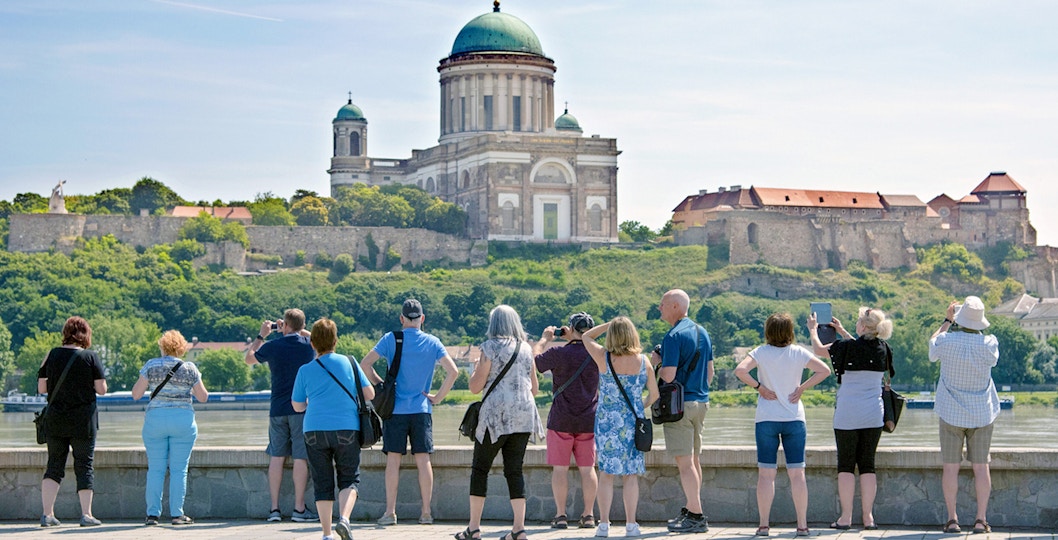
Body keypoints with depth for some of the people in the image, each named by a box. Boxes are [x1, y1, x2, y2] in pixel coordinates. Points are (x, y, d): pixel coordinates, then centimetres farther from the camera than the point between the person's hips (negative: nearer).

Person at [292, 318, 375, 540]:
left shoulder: (305, 370, 2)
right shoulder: (349, 362, 2)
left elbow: (297, 406, 11)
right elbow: (370, 393, 6)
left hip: (314, 431, 1)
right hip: (346, 428, -1)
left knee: (322, 484, 8)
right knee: (349, 479, 8)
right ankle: (344, 518, -16)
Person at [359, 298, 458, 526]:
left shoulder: (391, 339, 0)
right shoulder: (432, 342, 2)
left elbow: (364, 365, -5)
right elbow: (453, 371, -5)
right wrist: (438, 397, 1)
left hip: (395, 409, -1)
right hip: (422, 409, 1)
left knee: (393, 460, 2)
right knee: (423, 460, 3)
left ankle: (390, 512, 0)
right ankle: (426, 512, 3)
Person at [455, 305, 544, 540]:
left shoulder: (490, 347, -4)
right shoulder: (526, 349, 11)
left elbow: (475, 387, -5)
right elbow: (535, 388, 17)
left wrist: (476, 368, 14)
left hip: (497, 414, -4)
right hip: (524, 414, 5)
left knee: (480, 468, 5)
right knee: (514, 470, 6)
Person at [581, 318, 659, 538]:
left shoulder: (604, 358, -8)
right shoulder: (643, 361, -4)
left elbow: (586, 337, 10)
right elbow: (654, 394, 3)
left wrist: (610, 324, 9)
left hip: (607, 421, -1)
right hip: (633, 422, 1)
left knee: (606, 473, 4)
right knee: (631, 475, 6)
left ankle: (604, 524, 2)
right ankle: (631, 524, 6)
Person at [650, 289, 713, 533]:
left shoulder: (674, 337, -15)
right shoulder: (702, 332, 12)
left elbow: (668, 376, -20)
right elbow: (710, 372, 16)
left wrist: (657, 363, -2)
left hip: (680, 404, -9)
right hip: (701, 402, 9)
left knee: (684, 462, -6)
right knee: (693, 459, 14)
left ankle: (696, 517, -7)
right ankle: (691, 511, 20)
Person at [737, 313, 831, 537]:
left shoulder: (761, 353, -4)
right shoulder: (799, 353, -1)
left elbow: (740, 370, -17)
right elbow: (824, 370, -4)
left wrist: (758, 386, -6)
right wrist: (802, 387, -1)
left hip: (766, 419, -1)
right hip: (794, 418, 1)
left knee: (766, 473, 2)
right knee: (797, 473, 4)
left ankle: (764, 525, 2)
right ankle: (802, 525, 4)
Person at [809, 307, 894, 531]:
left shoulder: (847, 347, -12)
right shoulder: (882, 348, 2)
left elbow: (818, 350, 3)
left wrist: (813, 329, 22)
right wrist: (841, 331, 34)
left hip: (848, 415, -4)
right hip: (874, 414, 4)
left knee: (846, 465, 3)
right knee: (867, 464, 9)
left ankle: (846, 517, 2)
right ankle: (868, 517, 8)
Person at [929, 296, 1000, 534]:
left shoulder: (947, 341, -14)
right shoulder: (988, 343, -10)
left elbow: (932, 345, 11)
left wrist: (947, 321, 19)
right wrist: (974, 326, 18)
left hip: (951, 414, -1)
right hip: (982, 414, 1)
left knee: (951, 467, 3)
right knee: (981, 466, 5)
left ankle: (952, 519, 3)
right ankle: (981, 520, 3)